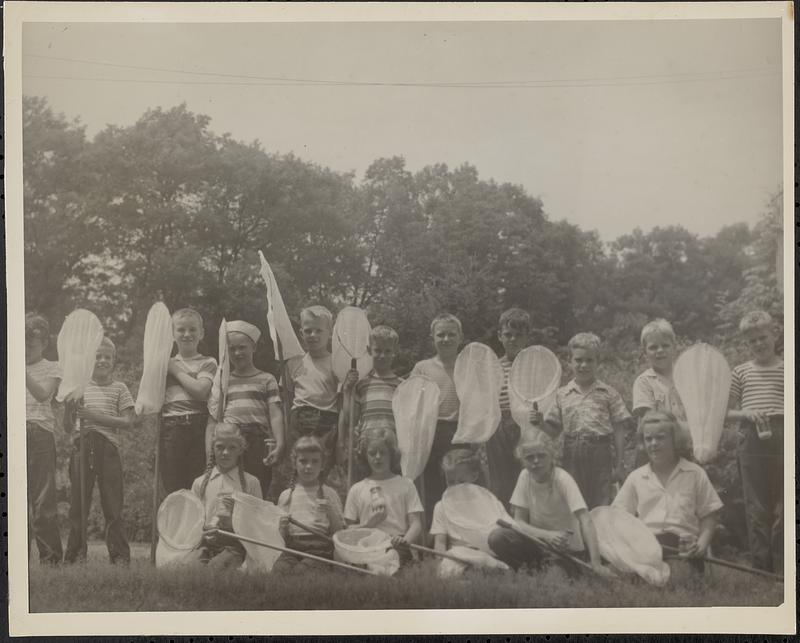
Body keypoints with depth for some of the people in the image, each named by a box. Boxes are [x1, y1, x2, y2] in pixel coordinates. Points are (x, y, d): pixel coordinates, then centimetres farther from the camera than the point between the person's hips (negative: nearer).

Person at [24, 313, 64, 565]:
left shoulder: (51, 369, 6)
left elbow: (42, 394, -13)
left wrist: (22, 370, -24)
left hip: (40, 433, -4)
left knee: (43, 500, -5)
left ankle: (50, 557, 0)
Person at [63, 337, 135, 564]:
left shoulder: (119, 388, 7)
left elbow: (127, 422, -3)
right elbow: (67, 426, 9)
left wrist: (96, 416, -13)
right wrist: (70, 405, -9)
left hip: (108, 447, -2)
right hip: (82, 447, 2)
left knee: (112, 505, -2)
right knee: (78, 503, 3)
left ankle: (120, 556, 3)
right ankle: (74, 555, 11)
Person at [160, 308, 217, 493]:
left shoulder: (207, 363, 10)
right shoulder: (166, 363, 18)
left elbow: (200, 390, -8)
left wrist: (175, 370, 0)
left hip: (197, 425, -2)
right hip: (170, 428, 2)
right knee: (173, 490, 0)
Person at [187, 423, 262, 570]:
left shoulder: (250, 482, 9)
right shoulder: (200, 483, 15)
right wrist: (203, 532, -5)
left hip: (234, 545, -2)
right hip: (205, 542, 2)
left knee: (217, 565, -33)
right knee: (189, 563, -30)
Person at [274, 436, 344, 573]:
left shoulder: (329, 494, 12)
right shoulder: (286, 495, 17)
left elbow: (338, 533, 8)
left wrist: (332, 513, -9)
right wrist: (283, 527, -5)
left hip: (319, 547, -2)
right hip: (292, 546, 2)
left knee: (300, 570, -33)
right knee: (279, 568, -31)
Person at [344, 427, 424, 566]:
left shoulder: (405, 485, 10)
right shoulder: (357, 489, 14)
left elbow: (416, 524, 2)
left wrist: (405, 541, -20)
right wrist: (369, 524, -6)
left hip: (398, 549, -2)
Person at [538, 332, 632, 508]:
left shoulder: (608, 393, 1)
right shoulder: (562, 395, 8)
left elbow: (619, 430, 0)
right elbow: (553, 430, 10)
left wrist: (619, 465, -3)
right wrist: (539, 422, -12)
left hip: (601, 454, -2)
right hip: (572, 457, 2)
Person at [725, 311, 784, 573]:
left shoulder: (787, 369, 9)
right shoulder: (741, 372, 10)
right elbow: (725, 412, 11)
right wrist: (745, 413, -8)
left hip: (784, 440, 0)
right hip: (752, 441, 0)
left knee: (783, 509, 2)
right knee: (757, 509, 2)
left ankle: (781, 570, 9)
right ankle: (762, 569, 8)